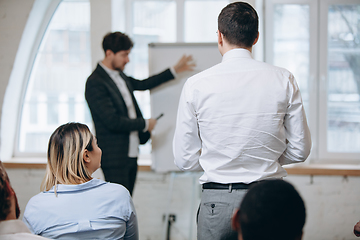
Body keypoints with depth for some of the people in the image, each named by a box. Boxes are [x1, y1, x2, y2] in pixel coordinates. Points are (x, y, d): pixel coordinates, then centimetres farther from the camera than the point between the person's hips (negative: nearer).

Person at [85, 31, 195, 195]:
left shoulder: (119, 76, 11)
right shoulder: (95, 83, -17)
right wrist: (145, 124, -10)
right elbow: (112, 121, -22)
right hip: (115, 159, -9)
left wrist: (175, 71, 30)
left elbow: (142, 84, 28)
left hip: (131, 155, 9)